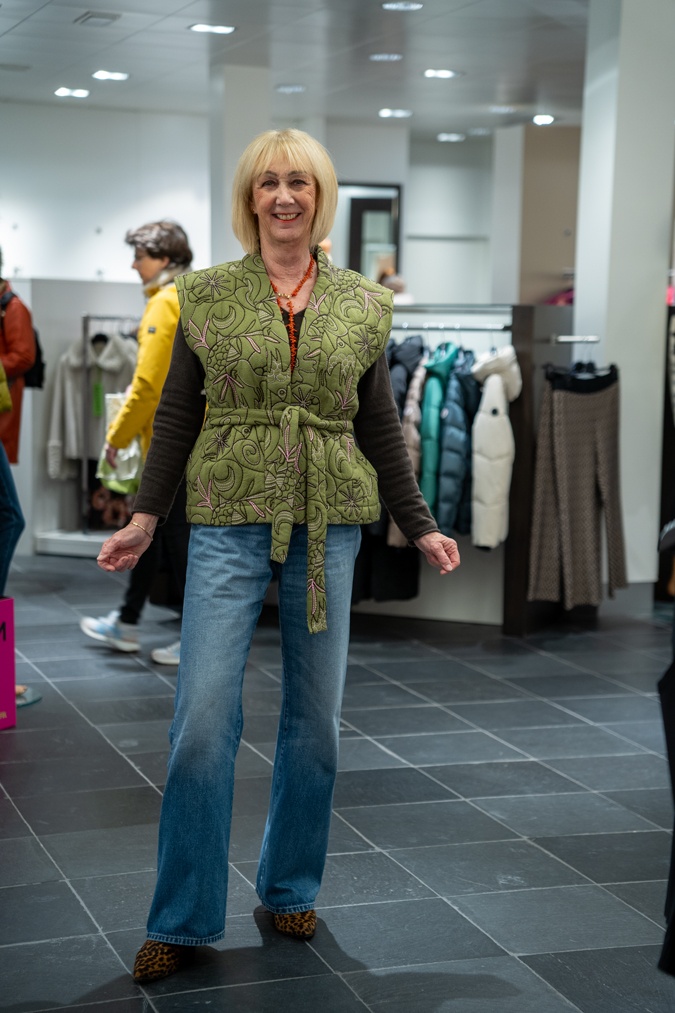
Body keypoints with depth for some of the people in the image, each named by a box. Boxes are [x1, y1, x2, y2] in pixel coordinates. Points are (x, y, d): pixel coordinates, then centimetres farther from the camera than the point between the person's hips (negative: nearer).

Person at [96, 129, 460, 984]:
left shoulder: (361, 305, 7)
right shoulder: (207, 296, 3)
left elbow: (380, 426, 12)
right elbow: (177, 414, 6)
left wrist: (418, 526, 12)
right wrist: (145, 516, 0)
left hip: (328, 526, 2)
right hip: (229, 524, -2)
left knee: (315, 718, 9)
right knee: (202, 718, -7)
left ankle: (290, 889, 28)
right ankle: (182, 921, 6)